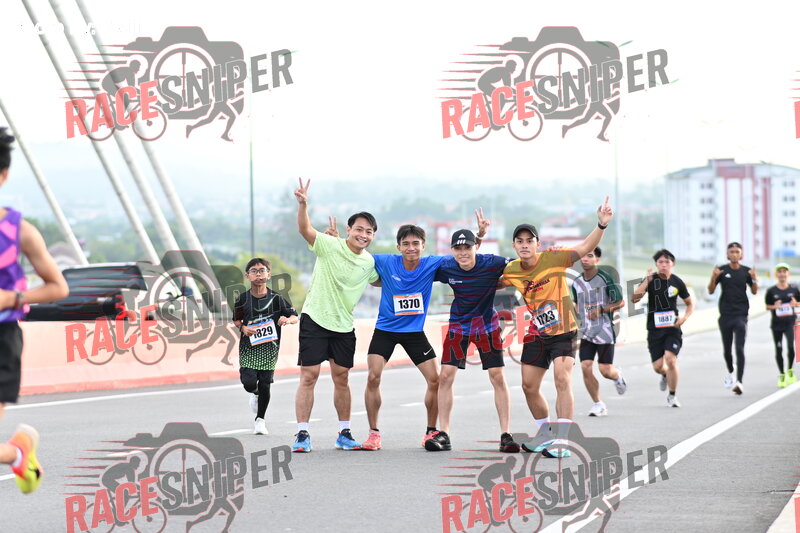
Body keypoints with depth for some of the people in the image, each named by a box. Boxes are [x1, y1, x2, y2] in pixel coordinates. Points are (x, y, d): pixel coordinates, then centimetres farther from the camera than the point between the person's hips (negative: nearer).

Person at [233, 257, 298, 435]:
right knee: (249, 382, -12)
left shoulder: (276, 299, -4)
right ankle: (254, 393, 27)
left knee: (264, 383, -1)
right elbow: (236, 320, 12)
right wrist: (243, 328, -9)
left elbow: (296, 317, 2)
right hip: (248, 347, 0)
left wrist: (288, 320, -20)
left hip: (269, 347, 0)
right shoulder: (243, 299, -2)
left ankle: (260, 419, 19)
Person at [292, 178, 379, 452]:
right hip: (315, 319, -4)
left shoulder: (370, 262, 4)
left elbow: (378, 281, 26)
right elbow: (305, 230, -28)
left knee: (341, 378, 10)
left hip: (344, 326, 4)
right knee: (308, 376, -7)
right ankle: (302, 434, -4)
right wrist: (302, 204, -44)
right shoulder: (330, 246, -12)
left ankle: (344, 434, 19)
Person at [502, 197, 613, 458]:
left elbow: (585, 248, -26)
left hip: (564, 332, -5)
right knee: (529, 387, 9)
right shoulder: (511, 270, -4)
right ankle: (546, 435, 31)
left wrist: (601, 225, -42)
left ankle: (562, 442, -21)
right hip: (537, 335, 5)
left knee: (563, 380, -21)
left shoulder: (552, 259, -17)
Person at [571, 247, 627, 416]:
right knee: (586, 368, -9)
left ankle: (618, 375, 34)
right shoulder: (577, 283, 7)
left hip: (605, 330, -4)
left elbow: (621, 302, -7)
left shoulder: (606, 278, -9)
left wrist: (601, 310, -18)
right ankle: (598, 404, 5)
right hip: (586, 332, 4)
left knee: (605, 370, -5)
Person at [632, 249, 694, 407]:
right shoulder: (651, 280, -3)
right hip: (654, 328, 1)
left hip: (672, 327, -1)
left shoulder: (677, 282, 1)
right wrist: (647, 281, -26)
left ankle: (672, 396, -2)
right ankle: (665, 375, 39)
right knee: (657, 366, -1)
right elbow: (635, 298, -18)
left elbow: (690, 303, 14)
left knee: (671, 359, -19)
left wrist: (684, 318, -4)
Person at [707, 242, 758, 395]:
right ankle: (730, 372, 38)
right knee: (727, 349, 10)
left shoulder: (746, 271, 4)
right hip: (725, 314, 1)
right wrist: (713, 278, -18)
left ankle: (739, 381, -18)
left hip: (741, 314, -1)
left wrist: (754, 279, -11)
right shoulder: (722, 270, 2)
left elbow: (754, 291, 8)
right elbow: (711, 291, 1)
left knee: (740, 348, -12)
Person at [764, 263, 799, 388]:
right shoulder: (771, 291, -2)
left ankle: (790, 370, 8)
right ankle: (782, 375, 23)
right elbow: (767, 306, 6)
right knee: (778, 350, 6)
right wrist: (774, 307, -14)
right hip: (776, 323, 1)